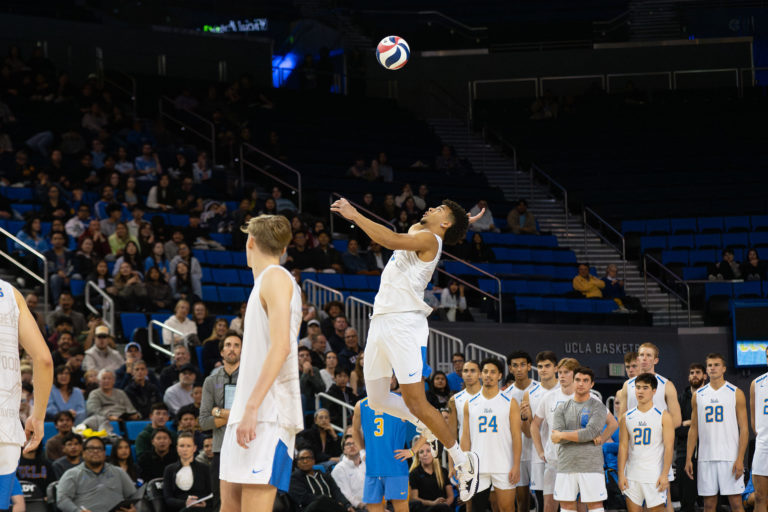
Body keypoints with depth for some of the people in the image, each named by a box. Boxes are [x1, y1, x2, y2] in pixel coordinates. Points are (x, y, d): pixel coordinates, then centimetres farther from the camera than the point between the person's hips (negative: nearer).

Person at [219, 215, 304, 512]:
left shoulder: (275, 277, -7)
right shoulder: (266, 281, 23)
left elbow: (281, 346, -18)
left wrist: (252, 407, -24)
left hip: (269, 412, -10)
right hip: (247, 413, 10)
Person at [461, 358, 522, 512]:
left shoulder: (510, 403, 2)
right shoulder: (470, 404, 9)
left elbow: (517, 436, -1)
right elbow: (466, 437, 10)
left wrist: (516, 466, -9)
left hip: (504, 467, -2)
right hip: (477, 468, 2)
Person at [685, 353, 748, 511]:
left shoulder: (736, 394, 1)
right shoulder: (698, 395, 11)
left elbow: (744, 429, -2)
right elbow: (693, 429, 14)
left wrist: (740, 459, -12)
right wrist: (688, 458, 5)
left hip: (730, 458, -3)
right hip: (706, 458, 3)